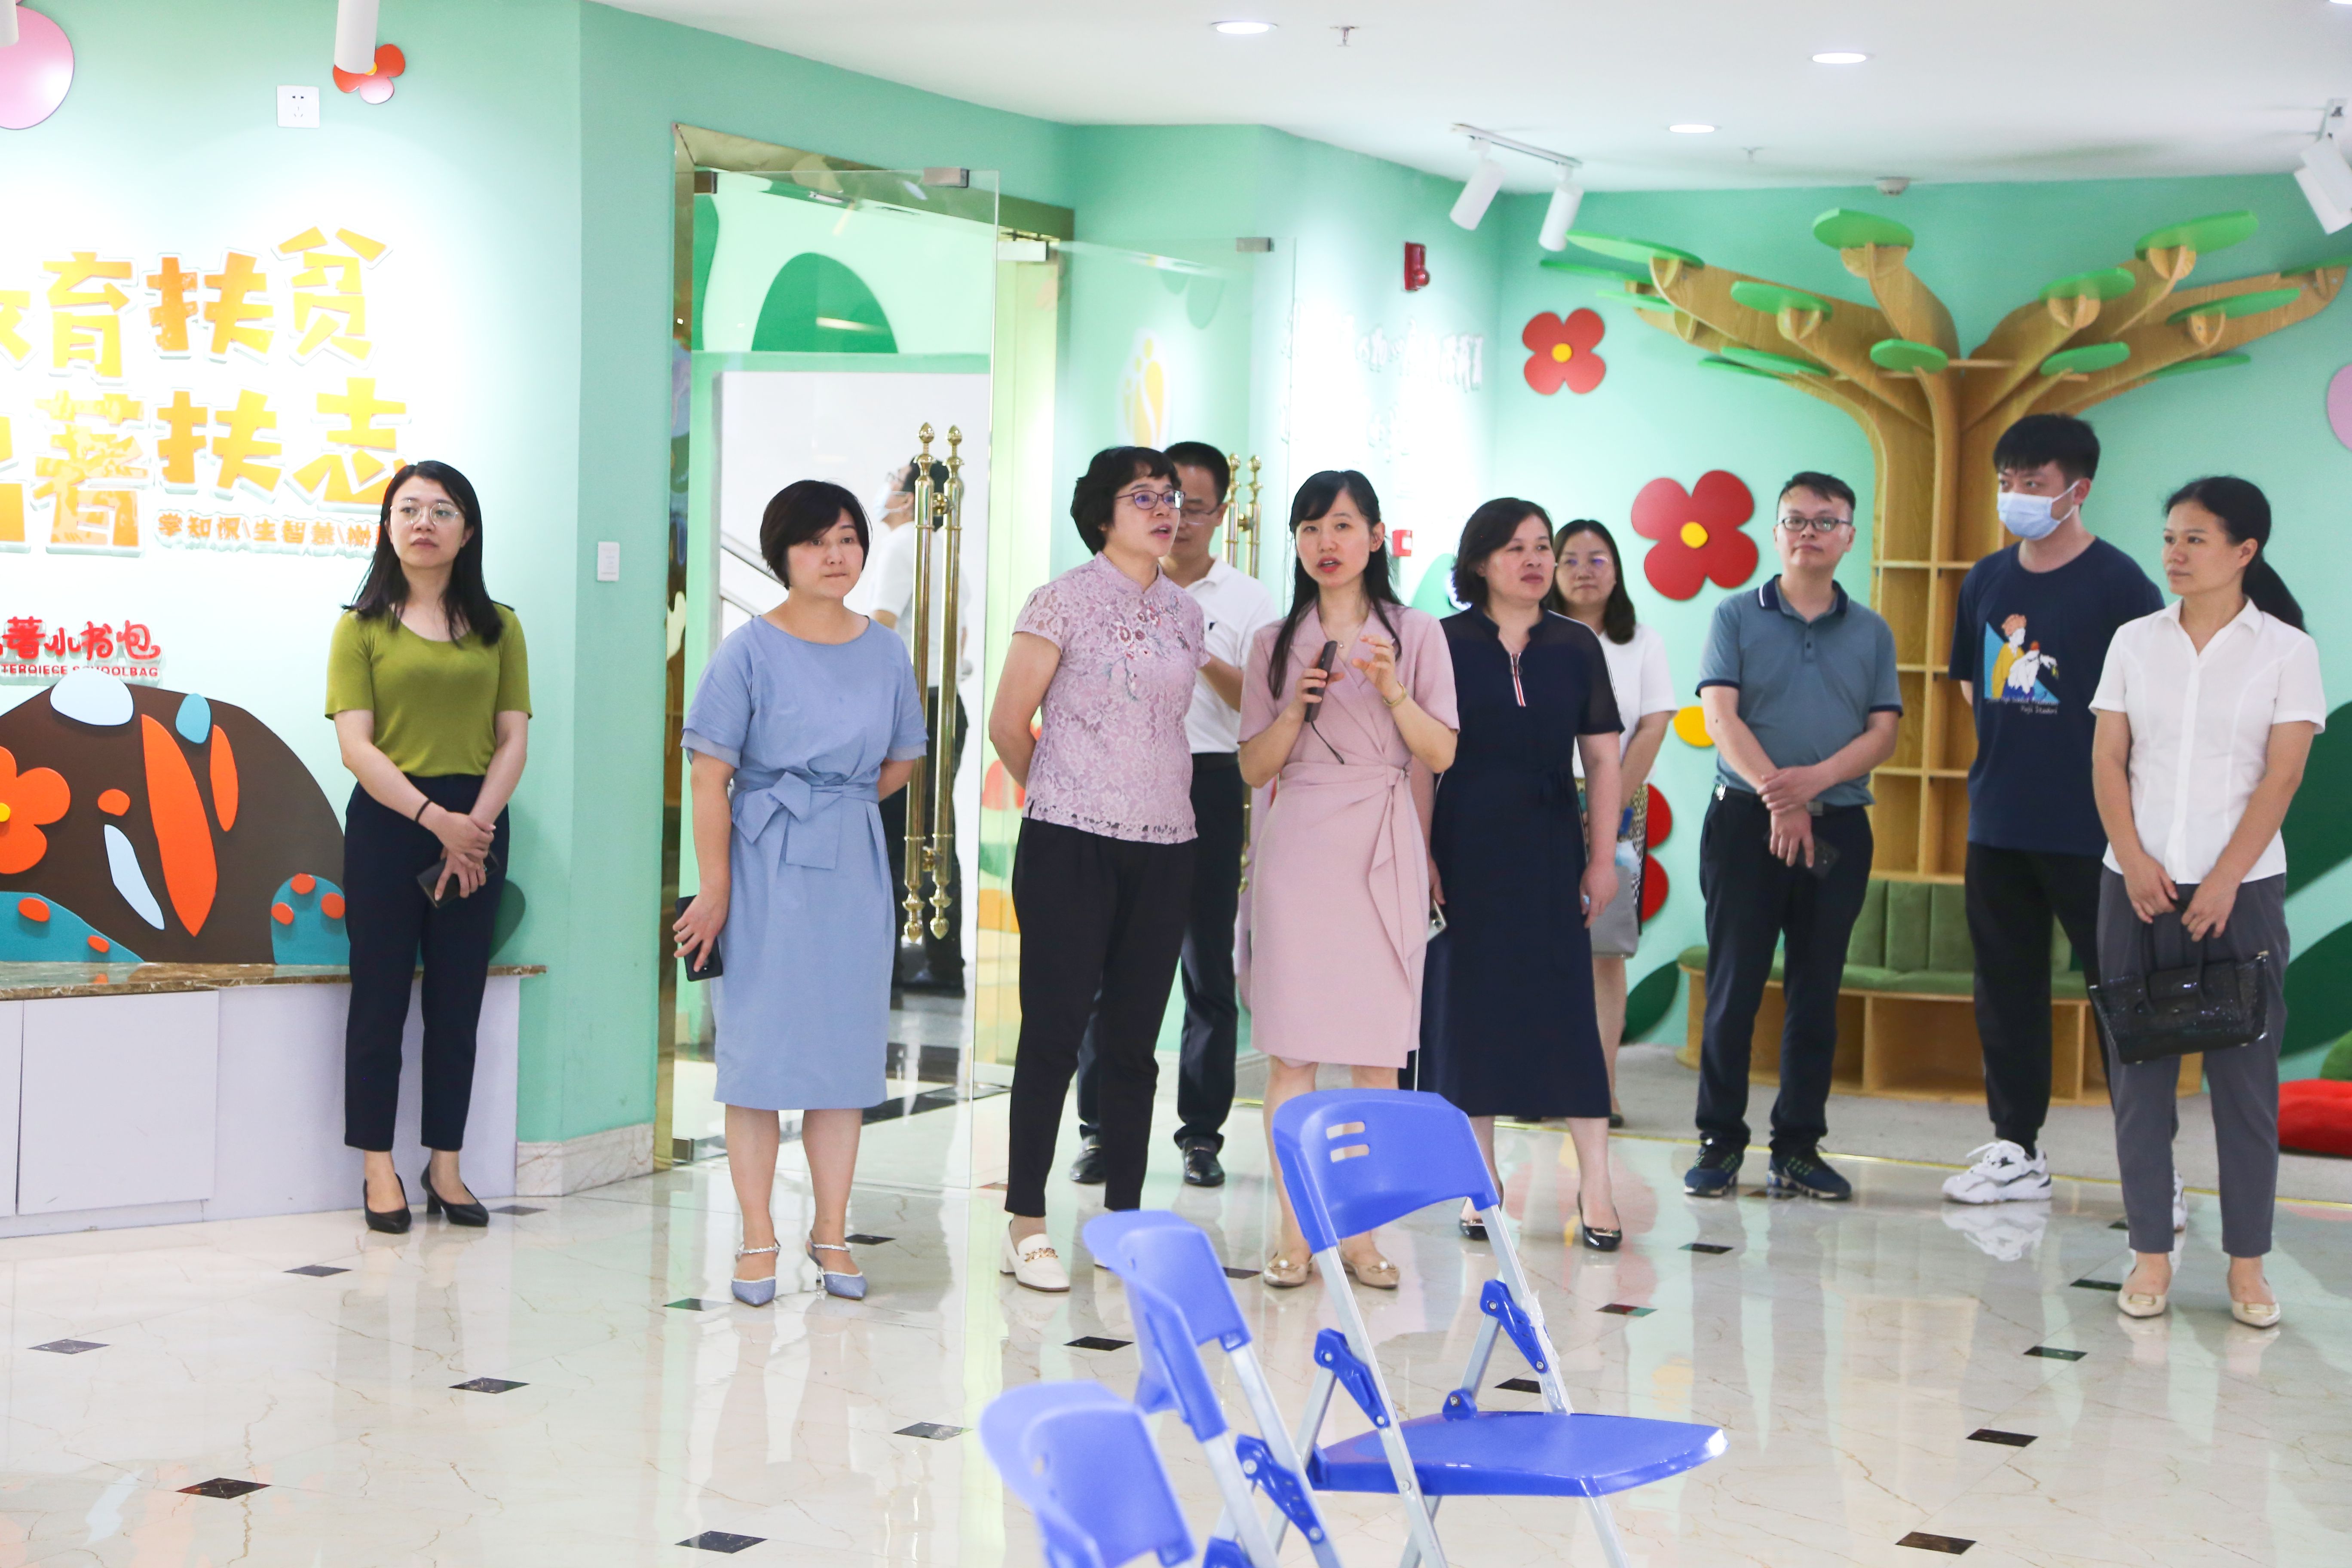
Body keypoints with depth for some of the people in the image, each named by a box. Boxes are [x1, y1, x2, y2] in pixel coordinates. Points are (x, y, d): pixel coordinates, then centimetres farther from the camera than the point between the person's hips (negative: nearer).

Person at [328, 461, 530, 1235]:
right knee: (381, 997, 1)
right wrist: (434, 817, -16)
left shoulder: (497, 627, 9)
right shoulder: (363, 627, 2)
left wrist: (475, 825, -10)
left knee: (458, 1002, 6)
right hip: (386, 823, -2)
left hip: (477, 827, 2)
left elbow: (513, 740, 4)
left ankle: (446, 1165, 14)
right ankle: (380, 1169, 7)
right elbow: (357, 744, -6)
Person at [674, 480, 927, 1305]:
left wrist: (835, 809, 7)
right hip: (764, 871, -4)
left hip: (854, 869, 4)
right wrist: (716, 890, -12)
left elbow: (901, 761, 18)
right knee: (760, 1048, 1)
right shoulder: (750, 650, -7)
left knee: (845, 1047, 7)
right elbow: (711, 777, -9)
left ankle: (831, 1232, 17)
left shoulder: (886, 651, 5)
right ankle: (758, 1240, 9)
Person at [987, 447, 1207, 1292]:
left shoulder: (1185, 612, 13)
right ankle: (1026, 1222, 4)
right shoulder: (1064, 601, -3)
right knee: (1055, 1030, -3)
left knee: (1134, 1039, 7)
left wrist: (1160, 801, 15)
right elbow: (1009, 724, 0)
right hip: (1071, 846, -5)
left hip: (1164, 846, 5)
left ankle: (1123, 1218, 14)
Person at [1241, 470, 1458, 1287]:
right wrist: (1299, 705, -10)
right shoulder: (1276, 644, 10)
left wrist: (1393, 691, -14)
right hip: (1299, 851, 1)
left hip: (1385, 851, 0)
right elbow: (1255, 767, 7)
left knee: (1378, 1051, -1)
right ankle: (1294, 1236, 3)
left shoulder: (1416, 635, 7)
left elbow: (1442, 754, 2)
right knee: (1291, 1048, -3)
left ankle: (1361, 1234, 6)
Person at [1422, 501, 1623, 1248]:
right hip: (1465, 847, -1)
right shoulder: (1445, 643, 1)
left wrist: (1603, 856, 2)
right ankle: (1482, 1178, 13)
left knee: (1567, 1004, -4)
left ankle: (1595, 1184, -2)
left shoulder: (1576, 647, 6)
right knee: (1470, 1004, 3)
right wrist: (1419, 854, -6)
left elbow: (1602, 758, 7)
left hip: (1550, 849, 1)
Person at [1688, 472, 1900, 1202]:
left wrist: (1816, 778, -16)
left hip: (1839, 825, 2)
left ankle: (1799, 1146, 10)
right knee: (1734, 985, -1)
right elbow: (1720, 716, -6)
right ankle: (1720, 1142, 5)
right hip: (1745, 819, -2)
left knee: (1817, 991, 4)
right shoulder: (1737, 617, 4)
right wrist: (1774, 794, -20)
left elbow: (1882, 733, 3)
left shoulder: (1871, 633, 10)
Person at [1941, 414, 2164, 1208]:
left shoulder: (2117, 581, -9)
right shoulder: (1987, 581, 8)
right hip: (1997, 822, 6)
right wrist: (2010, 750, 12)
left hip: (2090, 828, -6)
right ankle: (2016, 1149, 22)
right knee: (2006, 985, 12)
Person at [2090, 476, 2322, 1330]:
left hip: (2241, 889, -2)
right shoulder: (2135, 642, 7)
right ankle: (2151, 1253, 9)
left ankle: (2247, 1264, 7)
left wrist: (2225, 882, -13)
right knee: (2138, 1071, 3)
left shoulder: (2287, 650, 0)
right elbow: (2108, 760, 5)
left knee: (2246, 1074, 0)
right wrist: (2134, 862, -8)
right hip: (2138, 884, 3)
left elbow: (2281, 777, -6)